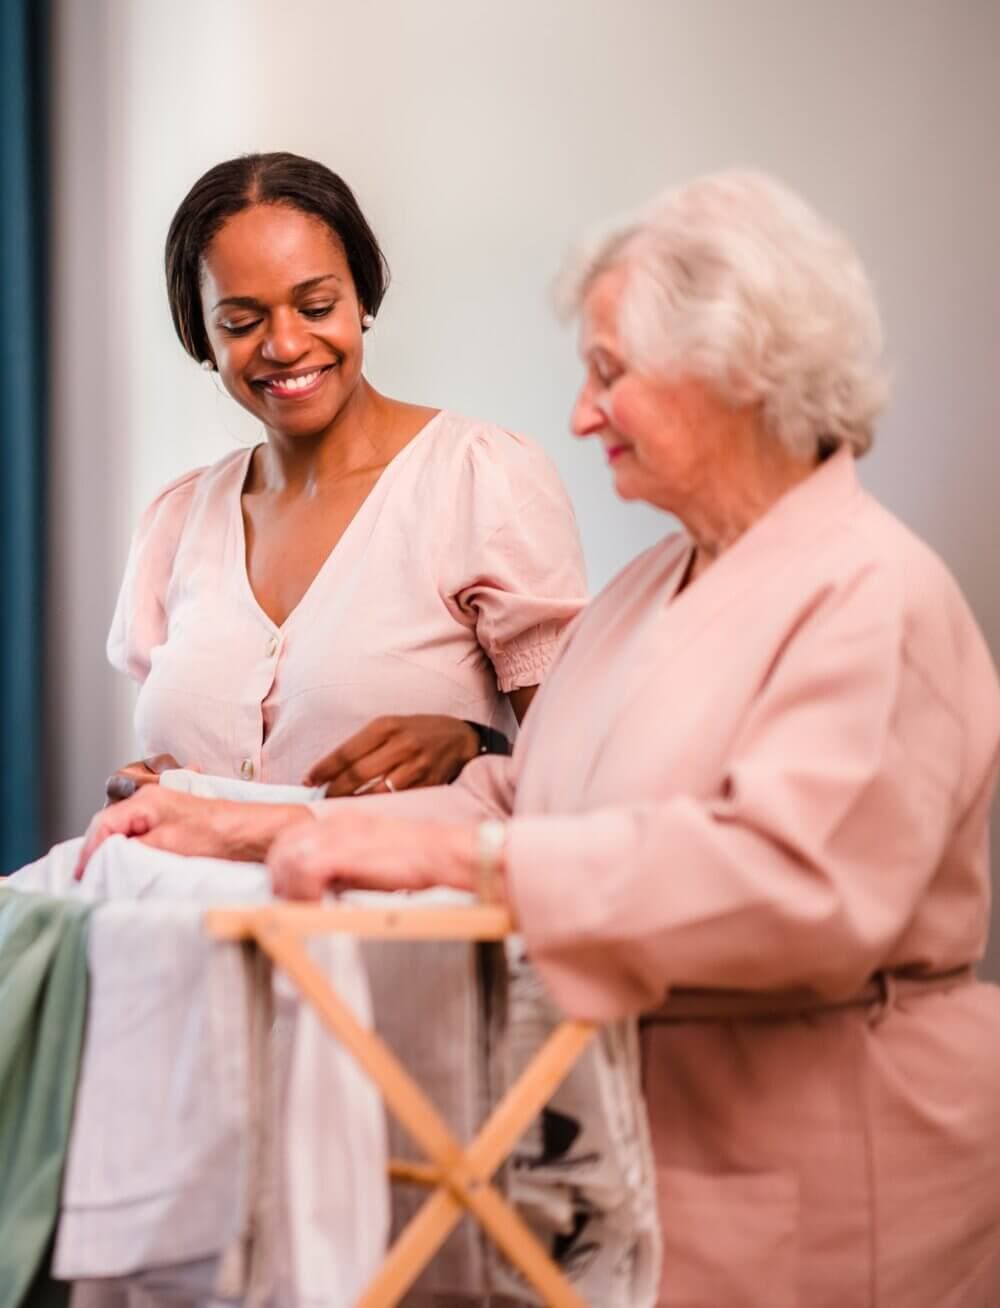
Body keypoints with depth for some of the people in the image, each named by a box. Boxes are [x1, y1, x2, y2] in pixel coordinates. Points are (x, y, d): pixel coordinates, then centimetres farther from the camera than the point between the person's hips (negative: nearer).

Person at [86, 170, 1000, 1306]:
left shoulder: (874, 595, -16)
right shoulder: (653, 587, 16)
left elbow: (800, 878, -30)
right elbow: (514, 795, 12)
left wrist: (457, 852, -32)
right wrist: (251, 826, 1)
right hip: (635, 1137, 8)